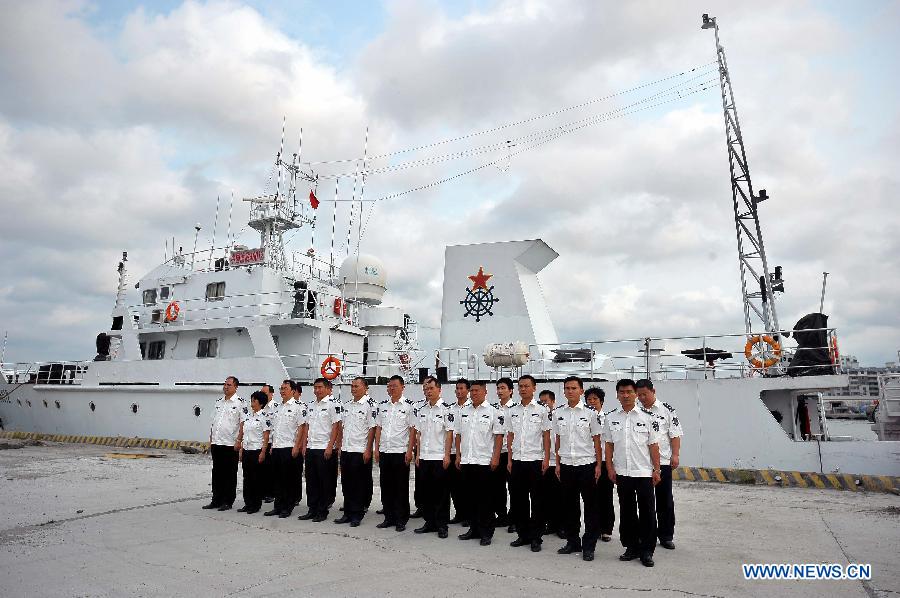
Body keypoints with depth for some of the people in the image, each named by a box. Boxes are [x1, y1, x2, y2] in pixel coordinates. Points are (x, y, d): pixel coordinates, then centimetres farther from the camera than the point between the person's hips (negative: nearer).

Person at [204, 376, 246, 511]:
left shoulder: (239, 403, -7)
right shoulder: (219, 402, 14)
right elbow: (213, 423, 19)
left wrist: (238, 442, -16)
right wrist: (211, 441, 14)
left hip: (230, 444, -7)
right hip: (216, 444, 7)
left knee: (230, 474, 3)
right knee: (217, 473, 12)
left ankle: (228, 502, 10)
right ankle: (216, 500, 22)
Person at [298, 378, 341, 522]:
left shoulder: (333, 404, -9)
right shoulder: (312, 406, 14)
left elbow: (336, 426, -13)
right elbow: (307, 426, 18)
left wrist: (330, 447, -17)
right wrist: (304, 445, 11)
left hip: (325, 449, -7)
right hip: (311, 448, 7)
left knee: (325, 482, 1)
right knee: (311, 481, 12)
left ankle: (322, 511, 10)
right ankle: (312, 510, 21)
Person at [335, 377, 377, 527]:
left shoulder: (369, 405, -9)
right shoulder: (347, 406, 13)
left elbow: (372, 429, -12)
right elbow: (342, 427, 17)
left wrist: (368, 450, -15)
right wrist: (339, 447, 12)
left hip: (360, 451, -7)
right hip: (346, 450, 7)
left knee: (359, 485, 1)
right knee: (346, 483, 12)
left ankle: (357, 515, 12)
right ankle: (348, 513, 22)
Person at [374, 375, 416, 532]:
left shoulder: (408, 406, -5)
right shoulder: (383, 406, 10)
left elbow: (413, 430, -7)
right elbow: (378, 428, 13)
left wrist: (409, 451, -12)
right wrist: (376, 448, 7)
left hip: (400, 452, -5)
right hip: (384, 451, 5)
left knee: (401, 488, 3)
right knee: (386, 487, 11)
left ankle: (401, 520, 14)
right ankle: (389, 518, 22)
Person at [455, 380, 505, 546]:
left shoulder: (493, 412, -4)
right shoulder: (464, 412, 11)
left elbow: (499, 436, -6)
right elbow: (458, 434, 15)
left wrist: (495, 457, -12)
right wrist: (458, 455, 10)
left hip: (484, 461, -5)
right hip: (466, 461, 5)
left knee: (485, 499, 2)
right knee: (471, 497, 12)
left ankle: (487, 533, 12)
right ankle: (474, 529, 24)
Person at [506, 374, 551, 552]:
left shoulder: (542, 410, -2)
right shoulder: (512, 411, 8)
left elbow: (546, 436, -1)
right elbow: (510, 436, 11)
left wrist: (546, 459, -7)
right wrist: (510, 459, 8)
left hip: (535, 460, -4)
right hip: (517, 461, 4)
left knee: (537, 501, 3)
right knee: (517, 499, 9)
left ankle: (536, 537, 14)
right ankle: (523, 534, 23)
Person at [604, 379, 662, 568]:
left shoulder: (646, 418, -1)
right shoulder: (611, 418, 3)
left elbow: (653, 445, 1)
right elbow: (609, 445, 7)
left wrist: (656, 469, -2)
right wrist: (610, 468, 1)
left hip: (644, 472, -2)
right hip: (622, 473, 2)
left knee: (647, 512, 2)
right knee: (627, 511, 11)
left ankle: (647, 550, 14)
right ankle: (631, 547, 23)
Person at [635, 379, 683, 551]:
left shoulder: (667, 409, -1)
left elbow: (675, 434, 0)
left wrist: (675, 455, -8)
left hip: (663, 461, -2)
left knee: (665, 500, 6)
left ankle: (666, 536, 18)